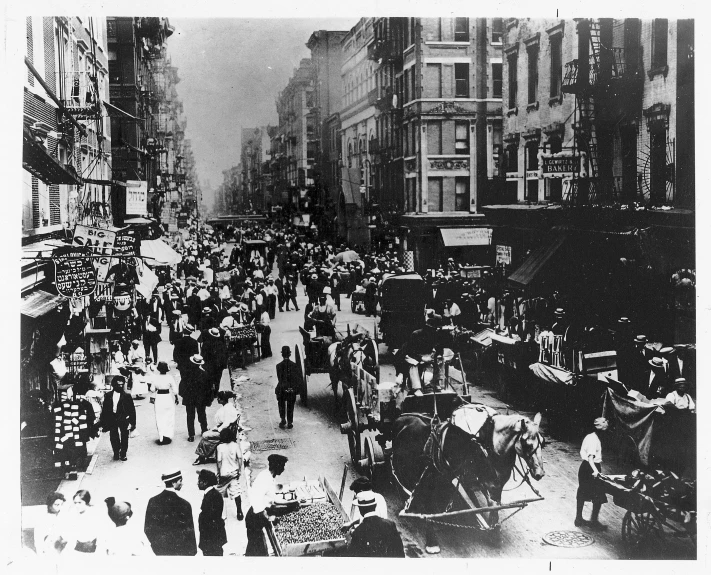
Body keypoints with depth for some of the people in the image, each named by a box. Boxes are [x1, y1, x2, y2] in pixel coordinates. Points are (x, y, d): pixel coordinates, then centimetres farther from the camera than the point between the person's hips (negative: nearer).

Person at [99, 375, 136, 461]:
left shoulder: (126, 396, -5)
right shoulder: (108, 395, 1)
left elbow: (132, 410, -3)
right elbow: (104, 409, 5)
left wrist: (131, 422, -7)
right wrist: (103, 422, 4)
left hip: (123, 420, -1)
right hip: (112, 420, 1)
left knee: (124, 437, 5)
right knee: (113, 437, 4)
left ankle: (123, 454, 20)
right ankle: (116, 453, 21)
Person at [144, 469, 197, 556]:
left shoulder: (152, 501, -2)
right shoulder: (184, 505, -16)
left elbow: (147, 529, 4)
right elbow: (189, 532, -11)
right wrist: (192, 551, -1)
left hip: (159, 550, 5)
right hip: (178, 550, -4)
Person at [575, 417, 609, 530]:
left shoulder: (589, 436, 7)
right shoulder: (595, 440, -19)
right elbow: (590, 457, -28)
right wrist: (595, 470, -43)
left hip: (584, 467, 9)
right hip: (591, 468, -9)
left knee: (582, 494, 17)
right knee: (599, 496, 1)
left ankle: (579, 518, 27)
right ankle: (594, 521, 5)